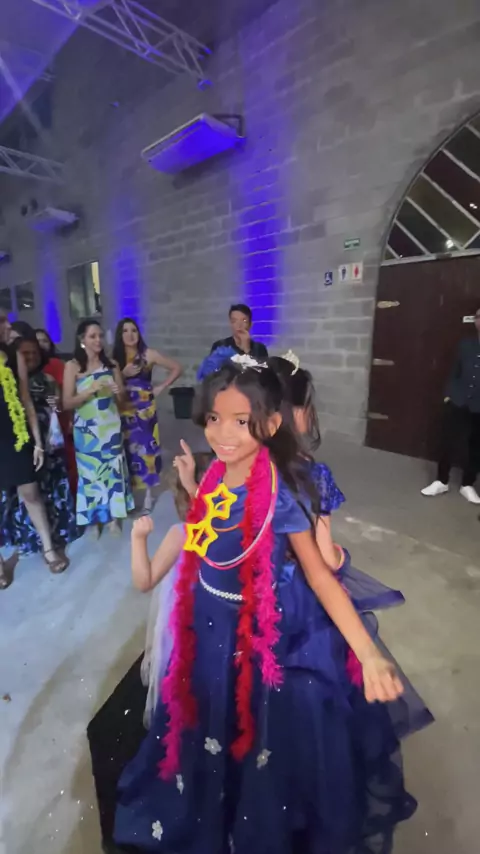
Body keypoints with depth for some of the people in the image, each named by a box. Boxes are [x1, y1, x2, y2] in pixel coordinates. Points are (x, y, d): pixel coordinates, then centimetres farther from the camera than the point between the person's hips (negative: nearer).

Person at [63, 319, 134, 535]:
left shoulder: (111, 364, 2)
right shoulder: (72, 366, -6)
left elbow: (122, 398, 9)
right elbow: (67, 403, -9)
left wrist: (119, 392, -13)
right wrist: (91, 390, -21)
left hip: (111, 426, 3)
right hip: (86, 429, -2)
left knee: (113, 469, 8)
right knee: (90, 471, 5)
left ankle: (113, 517, 20)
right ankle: (95, 519, 18)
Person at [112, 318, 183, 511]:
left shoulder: (148, 354, -3)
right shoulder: (115, 358, 3)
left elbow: (177, 368, 0)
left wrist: (161, 387, -1)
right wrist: (123, 374, -9)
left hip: (144, 408, -2)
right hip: (123, 410, 2)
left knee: (146, 446, 3)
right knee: (127, 449, 5)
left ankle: (148, 493, 15)